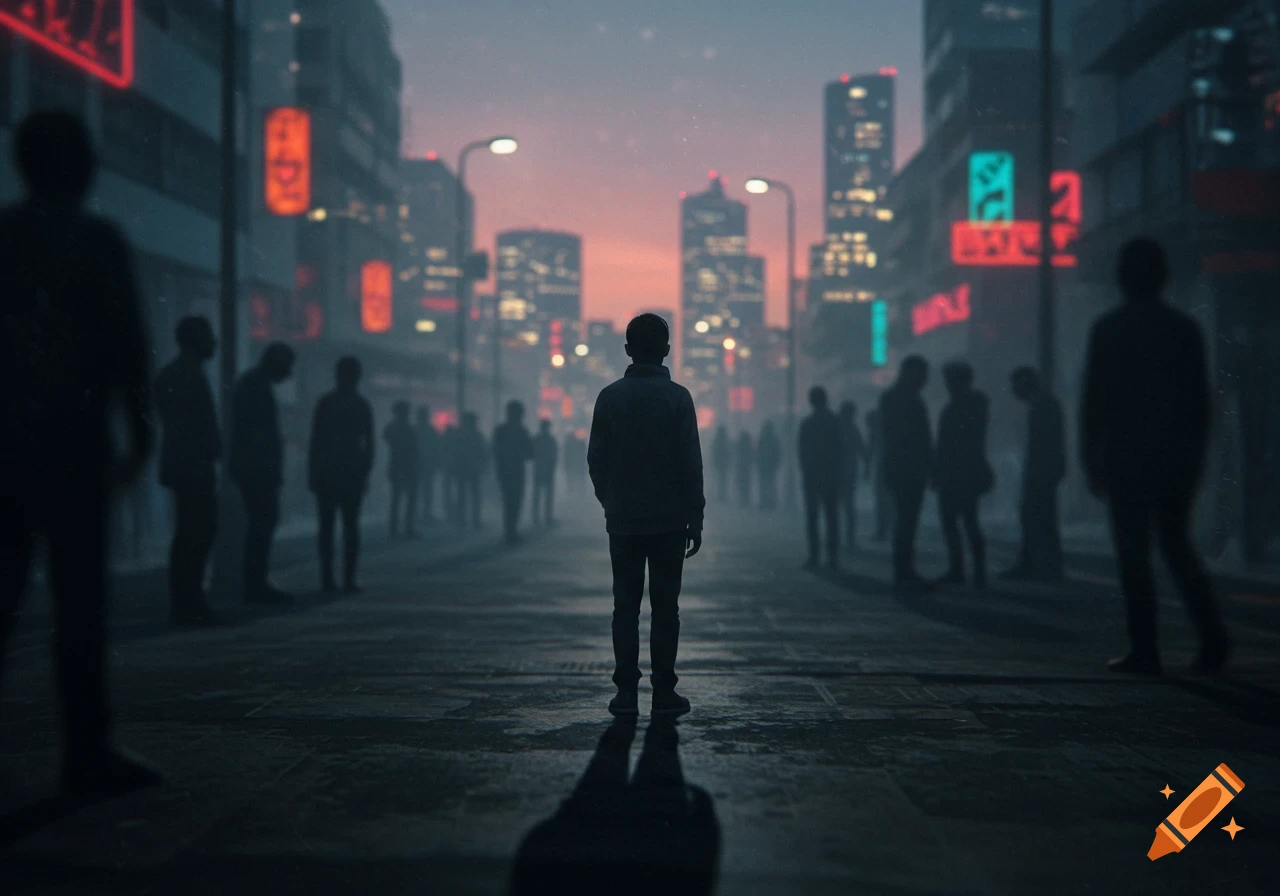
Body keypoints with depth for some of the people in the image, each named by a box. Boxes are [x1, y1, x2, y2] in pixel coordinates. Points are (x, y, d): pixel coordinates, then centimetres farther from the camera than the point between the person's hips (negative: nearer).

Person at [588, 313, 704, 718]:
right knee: (665, 607, 3)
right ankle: (664, 692, 3)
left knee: (625, 606, 6)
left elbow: (595, 458, 4)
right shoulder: (677, 397, -5)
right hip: (669, 520, -2)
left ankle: (626, 692, 4)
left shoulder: (610, 397, 1)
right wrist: (695, 519, 0)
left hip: (622, 521, 2)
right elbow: (691, 463, -6)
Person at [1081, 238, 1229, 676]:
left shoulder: (1109, 328, -5)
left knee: (1134, 553, 1)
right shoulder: (1186, 328, 7)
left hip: (1128, 457, -4)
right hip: (1180, 455, 4)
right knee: (1177, 544, 15)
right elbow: (1201, 398, 8)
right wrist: (1196, 455, 16)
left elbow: (1095, 399, -6)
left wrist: (1091, 459, 0)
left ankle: (1145, 650, 0)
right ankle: (1211, 631, -1)